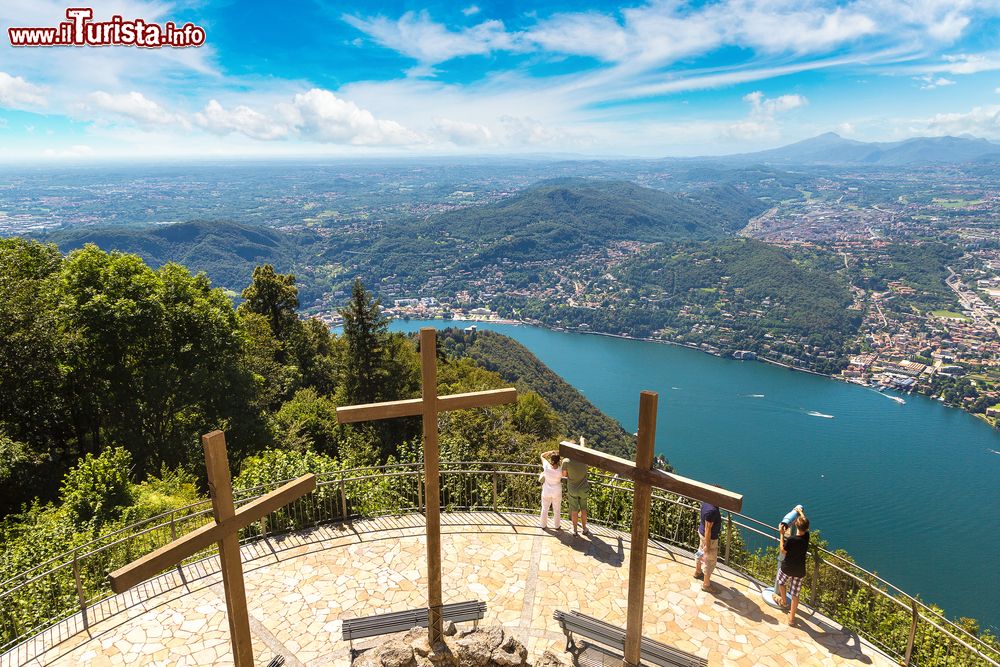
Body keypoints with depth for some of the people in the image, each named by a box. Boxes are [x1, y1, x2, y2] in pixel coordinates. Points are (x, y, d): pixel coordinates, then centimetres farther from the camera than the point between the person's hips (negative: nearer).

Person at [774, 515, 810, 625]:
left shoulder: (790, 539, -26)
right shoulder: (806, 536, -12)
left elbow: (783, 551, -10)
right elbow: (805, 526, 9)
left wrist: (782, 534, -11)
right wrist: (801, 513, 25)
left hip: (787, 568, -3)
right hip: (800, 571, 3)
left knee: (781, 582, 30)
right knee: (795, 594, 13)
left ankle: (783, 601, 49)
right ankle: (791, 618, 20)